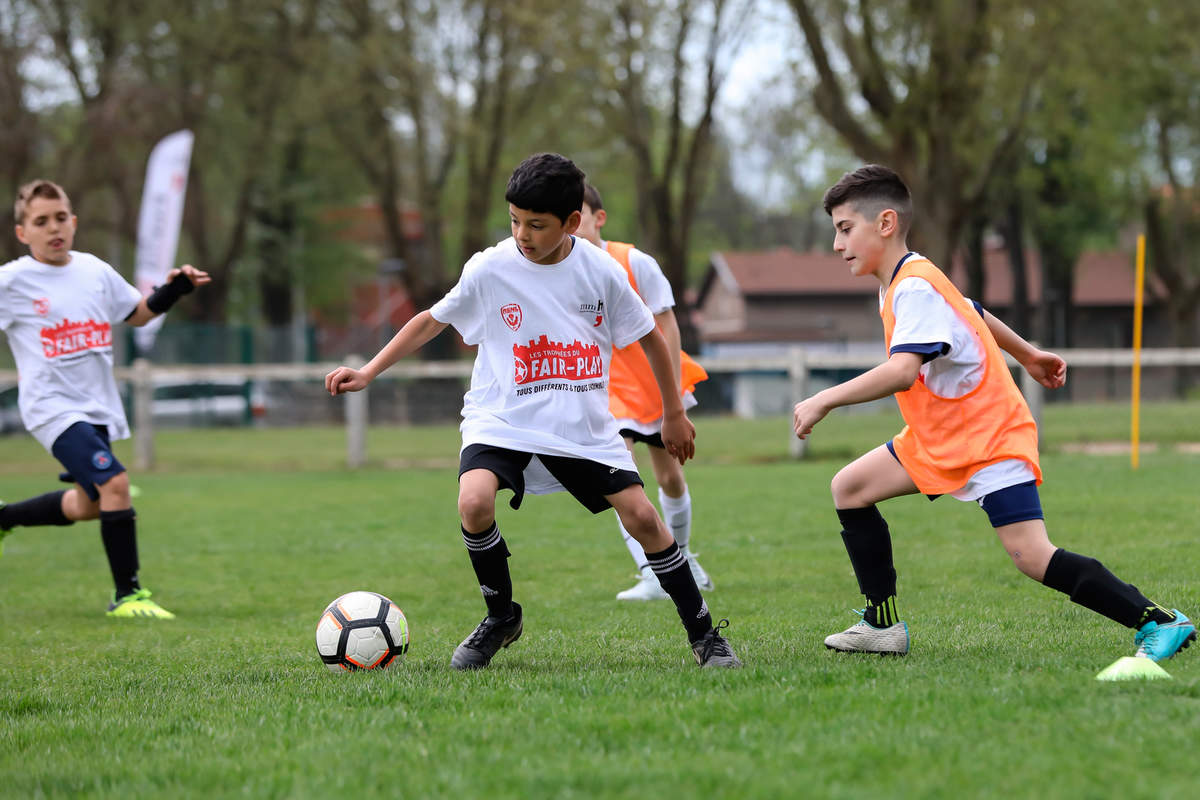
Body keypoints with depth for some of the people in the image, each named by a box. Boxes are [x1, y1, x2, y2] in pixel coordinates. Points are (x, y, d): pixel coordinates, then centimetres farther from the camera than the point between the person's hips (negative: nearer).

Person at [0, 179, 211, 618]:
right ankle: (127, 594, -13)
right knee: (114, 483, -23)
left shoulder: (95, 270, 7)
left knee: (86, 505, 20)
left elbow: (137, 313, 21)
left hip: (97, 407, 7)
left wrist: (173, 289, 5)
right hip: (53, 408, -7)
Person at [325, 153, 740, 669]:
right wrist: (368, 373, 0)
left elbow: (649, 337, 9)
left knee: (641, 515, -8)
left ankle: (702, 633, 10)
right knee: (474, 501, -27)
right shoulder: (489, 269, -8)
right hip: (501, 420, -1)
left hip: (584, 426, 1)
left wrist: (674, 414, 15)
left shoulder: (601, 272, -6)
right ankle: (501, 617, -1)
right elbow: (433, 320, 6)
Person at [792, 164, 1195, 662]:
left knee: (1033, 557, -19)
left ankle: (1160, 624, -14)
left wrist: (824, 401, -36)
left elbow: (903, 371, -38)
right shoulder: (903, 283, 9)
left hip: (990, 441, -11)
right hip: (940, 439, 11)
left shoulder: (915, 288, -23)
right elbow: (974, 315, 26)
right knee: (849, 488, 7)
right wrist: (1028, 355, 40)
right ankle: (883, 625, 10)